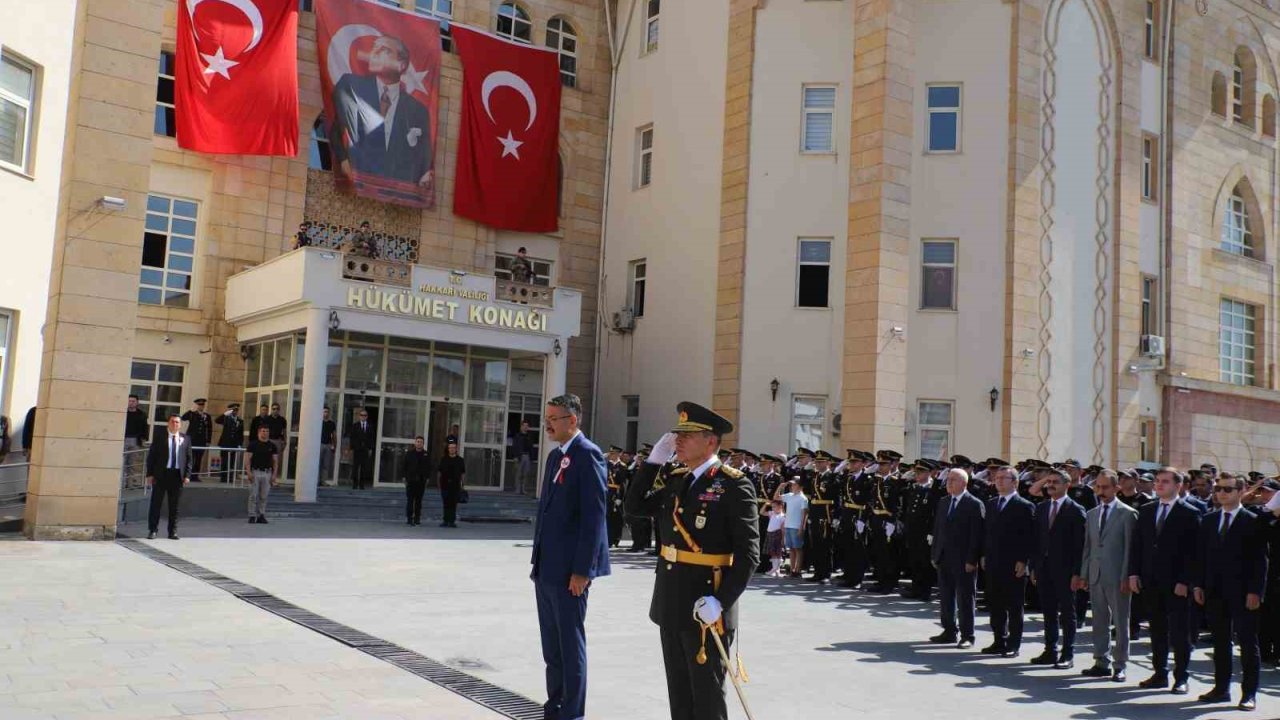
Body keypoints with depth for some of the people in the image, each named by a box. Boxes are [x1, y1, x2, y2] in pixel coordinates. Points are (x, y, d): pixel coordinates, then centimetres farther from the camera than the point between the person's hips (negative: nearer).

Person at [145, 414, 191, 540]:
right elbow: (151, 456, 2)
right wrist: (150, 474, -5)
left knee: (174, 505, 6)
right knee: (156, 503, 2)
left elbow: (189, 458, 8)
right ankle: (152, 530, 10)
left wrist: (187, 475, -1)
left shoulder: (185, 439, 9)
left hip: (177, 475, 1)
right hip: (161, 474, -1)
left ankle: (173, 531, 13)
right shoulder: (159, 437, 3)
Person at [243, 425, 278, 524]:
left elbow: (276, 461, 9)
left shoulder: (272, 446, 9)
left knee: (264, 496, 4)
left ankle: (261, 515, 10)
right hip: (255, 472, -2)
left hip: (267, 473, 3)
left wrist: (274, 474, 1)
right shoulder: (253, 444, 0)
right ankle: (252, 516, 3)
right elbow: (248, 459, -3)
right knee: (253, 495, -2)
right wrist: (248, 472, -13)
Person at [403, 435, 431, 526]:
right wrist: (404, 477, -2)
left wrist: (427, 478, 2)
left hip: (421, 481, 1)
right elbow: (404, 466, 5)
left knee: (418, 501, 5)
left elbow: (429, 468, 8)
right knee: (410, 500, -1)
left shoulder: (426, 455, 6)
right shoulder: (409, 454, 3)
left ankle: (417, 518, 9)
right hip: (410, 481, -1)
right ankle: (409, 518, 1)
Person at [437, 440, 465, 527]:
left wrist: (463, 484, 1)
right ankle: (445, 521, 6)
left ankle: (452, 521, 2)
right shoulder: (443, 459, 9)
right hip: (445, 485, 1)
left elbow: (463, 473, 7)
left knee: (453, 504, -1)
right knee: (446, 504, 3)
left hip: (456, 485, -1)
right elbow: (439, 472, 10)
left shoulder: (460, 460, 7)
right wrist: (439, 483, 4)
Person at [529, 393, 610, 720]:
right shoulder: (554, 455, 15)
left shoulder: (587, 455, -13)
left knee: (570, 644, 1)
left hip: (570, 569, -9)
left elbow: (594, 516, -18)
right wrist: (537, 559, 16)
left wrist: (582, 570, -20)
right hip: (547, 567, 9)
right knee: (551, 644, 15)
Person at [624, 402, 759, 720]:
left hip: (706, 608, -7)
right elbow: (635, 506, 13)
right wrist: (654, 460, 4)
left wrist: (720, 601, -23)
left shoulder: (734, 485, -13)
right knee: (679, 693, 16)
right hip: (670, 604, 7)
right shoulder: (675, 479, 9)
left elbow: (748, 554, -16)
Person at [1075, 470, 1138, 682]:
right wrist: (1083, 574, 9)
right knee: (1099, 621, 10)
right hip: (1095, 576, 6)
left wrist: (1126, 577, -13)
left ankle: (1120, 666, 9)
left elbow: (1130, 548, -8)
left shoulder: (1128, 514, -5)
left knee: (1121, 622, 2)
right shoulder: (1091, 514, 13)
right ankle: (1102, 662, 18)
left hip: (1117, 577, -6)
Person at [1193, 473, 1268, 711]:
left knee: (1247, 642, 2)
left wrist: (1255, 591, -13)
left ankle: (1249, 693, 8)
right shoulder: (1209, 520, 10)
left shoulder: (1252, 522, -5)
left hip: (1242, 593, -5)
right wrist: (1198, 585, 5)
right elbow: (1201, 555, 11)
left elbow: (1259, 560, -7)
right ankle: (1221, 688, 20)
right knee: (1220, 642, 11)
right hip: (1215, 592, 5)